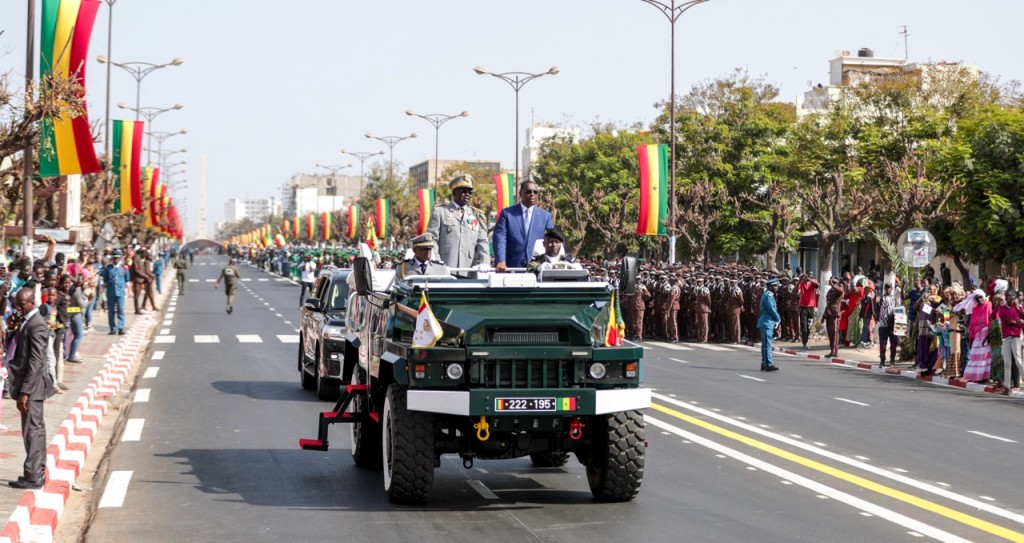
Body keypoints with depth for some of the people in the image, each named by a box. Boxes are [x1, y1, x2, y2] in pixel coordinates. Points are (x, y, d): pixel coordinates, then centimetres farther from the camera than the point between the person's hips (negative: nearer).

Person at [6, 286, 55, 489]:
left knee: (32, 430, -4)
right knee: (36, 430, 15)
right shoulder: (25, 322, 11)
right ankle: (38, 473, 22)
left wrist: (25, 391, -23)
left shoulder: (36, 325, -18)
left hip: (32, 385, -10)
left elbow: (36, 362, -22)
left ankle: (33, 477, 0)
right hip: (28, 384, 10)